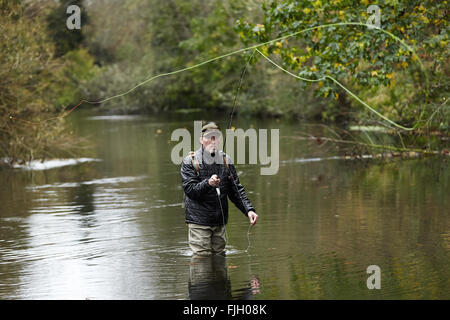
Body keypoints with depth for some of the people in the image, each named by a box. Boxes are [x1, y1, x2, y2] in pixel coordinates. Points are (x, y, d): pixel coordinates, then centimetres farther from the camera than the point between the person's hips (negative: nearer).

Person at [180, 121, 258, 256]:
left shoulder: (226, 160, 8)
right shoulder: (190, 161, -5)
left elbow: (236, 190, 9)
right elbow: (189, 190, -14)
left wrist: (248, 209, -5)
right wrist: (207, 184, -32)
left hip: (220, 220, 4)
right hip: (199, 221, -4)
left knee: (220, 256, 9)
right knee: (202, 257, -8)